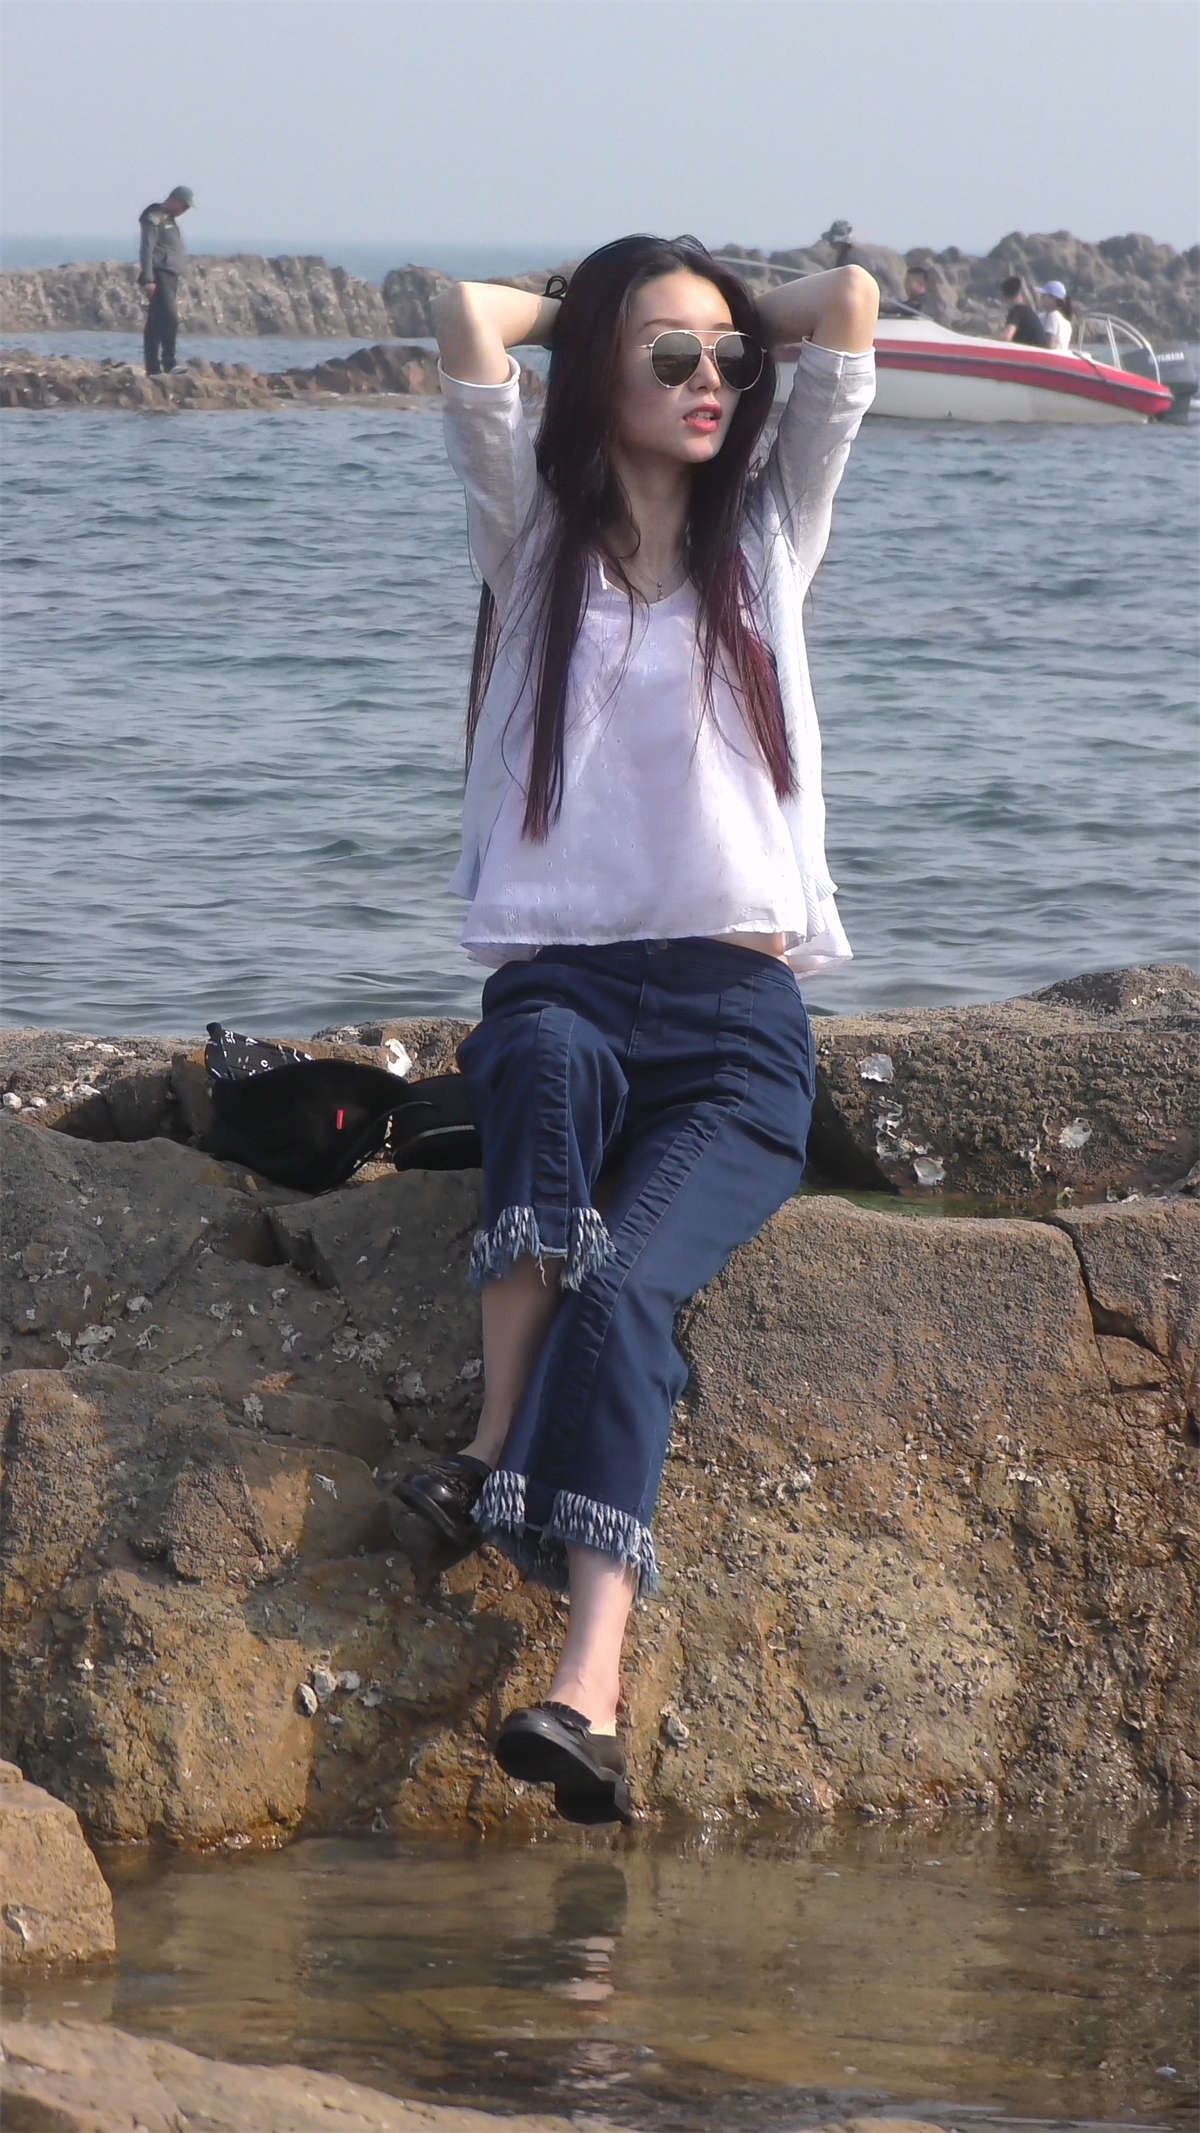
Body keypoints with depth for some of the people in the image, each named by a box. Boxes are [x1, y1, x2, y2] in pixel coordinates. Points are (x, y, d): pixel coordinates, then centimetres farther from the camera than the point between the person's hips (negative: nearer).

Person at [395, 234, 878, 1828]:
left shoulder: (767, 542, 17)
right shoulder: (535, 543, 14)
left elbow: (849, 304, 7)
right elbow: (467, 322, 0)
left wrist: (737, 323, 23)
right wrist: (587, 315, 18)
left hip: (739, 1018, 0)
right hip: (558, 985, 0)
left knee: (628, 1283, -28)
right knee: (551, 1068, -40)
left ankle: (590, 1692, -46)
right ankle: (505, 1437, -40)